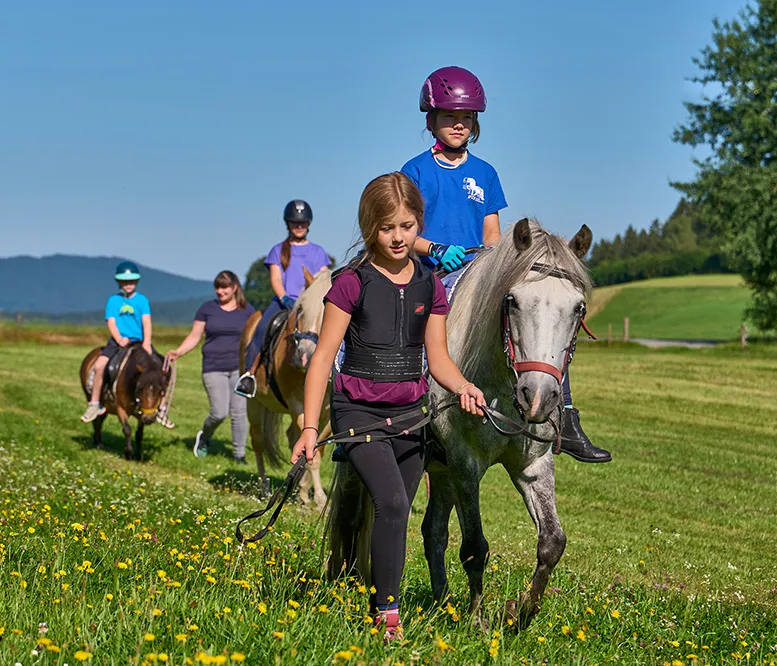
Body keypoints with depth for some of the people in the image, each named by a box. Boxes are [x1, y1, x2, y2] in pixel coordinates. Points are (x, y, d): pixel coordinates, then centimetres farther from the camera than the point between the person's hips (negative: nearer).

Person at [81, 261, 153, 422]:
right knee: (99, 365, -24)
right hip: (117, 341, 0)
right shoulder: (113, 300, 6)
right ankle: (94, 404, -11)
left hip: (138, 341, 0)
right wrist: (120, 340, -19)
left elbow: (146, 322, -7)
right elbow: (111, 323, -1)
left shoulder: (142, 300, 5)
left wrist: (147, 343, -23)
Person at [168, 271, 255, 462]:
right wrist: (178, 352, -10)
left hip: (240, 367, 1)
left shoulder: (247, 310, 6)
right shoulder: (207, 309, 4)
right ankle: (204, 437, 23)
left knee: (239, 412, -1)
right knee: (219, 412, -7)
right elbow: (194, 337, 5)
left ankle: (239, 453, 10)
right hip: (214, 369, -1)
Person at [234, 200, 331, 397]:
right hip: (283, 301, -1)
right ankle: (250, 373, -21)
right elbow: (275, 279, 3)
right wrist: (284, 298, -16)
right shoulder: (278, 251, 16)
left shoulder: (318, 252, 18)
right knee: (262, 327, -26)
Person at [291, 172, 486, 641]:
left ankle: (381, 602, 22)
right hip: (359, 411, -5)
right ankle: (388, 612, -15)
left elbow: (437, 357, 9)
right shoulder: (353, 282, -7)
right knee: (392, 503, -23)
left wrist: (463, 387, -13)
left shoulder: (430, 286, 7)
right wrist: (310, 427, -13)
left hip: (410, 413, 5)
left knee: (396, 518, 8)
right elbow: (324, 355, -7)